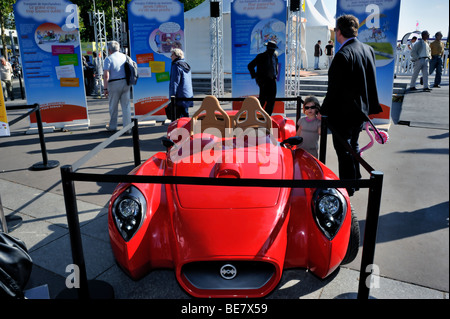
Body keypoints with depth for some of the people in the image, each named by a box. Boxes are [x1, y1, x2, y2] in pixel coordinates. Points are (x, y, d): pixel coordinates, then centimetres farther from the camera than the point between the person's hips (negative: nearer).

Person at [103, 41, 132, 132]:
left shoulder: (108, 59, -7)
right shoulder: (125, 57, 9)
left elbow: (106, 75, -14)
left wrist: (105, 88, -11)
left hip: (114, 84, -4)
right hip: (125, 82, 4)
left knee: (113, 107, 10)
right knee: (126, 106, 6)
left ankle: (112, 126, 22)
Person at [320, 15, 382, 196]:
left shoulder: (343, 55, -23)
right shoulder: (368, 50, 4)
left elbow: (334, 88, -21)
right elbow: (370, 82, 11)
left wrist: (324, 111, -12)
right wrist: (367, 105, 19)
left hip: (343, 112, -9)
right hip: (361, 109, 9)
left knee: (344, 151, 5)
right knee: (353, 146, 24)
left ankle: (347, 188, 17)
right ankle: (356, 180, 38)